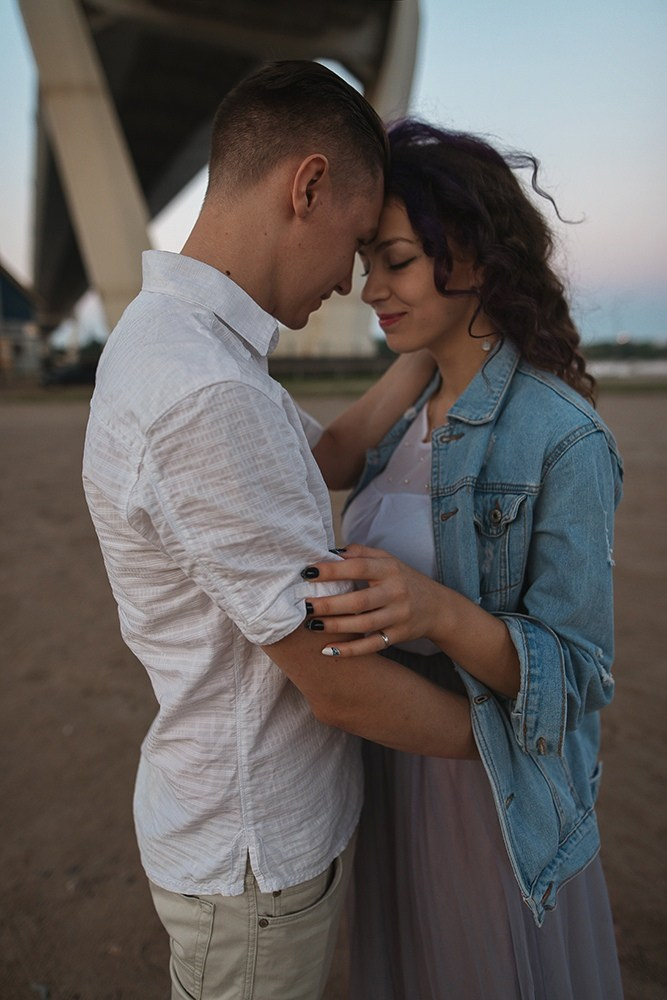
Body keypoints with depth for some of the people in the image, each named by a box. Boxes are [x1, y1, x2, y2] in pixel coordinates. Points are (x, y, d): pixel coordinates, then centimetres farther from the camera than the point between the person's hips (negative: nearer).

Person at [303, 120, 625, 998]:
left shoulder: (565, 438, -21)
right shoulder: (413, 408, 1)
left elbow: (577, 672, -21)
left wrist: (439, 612, -37)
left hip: (493, 784, -6)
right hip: (390, 758, 7)